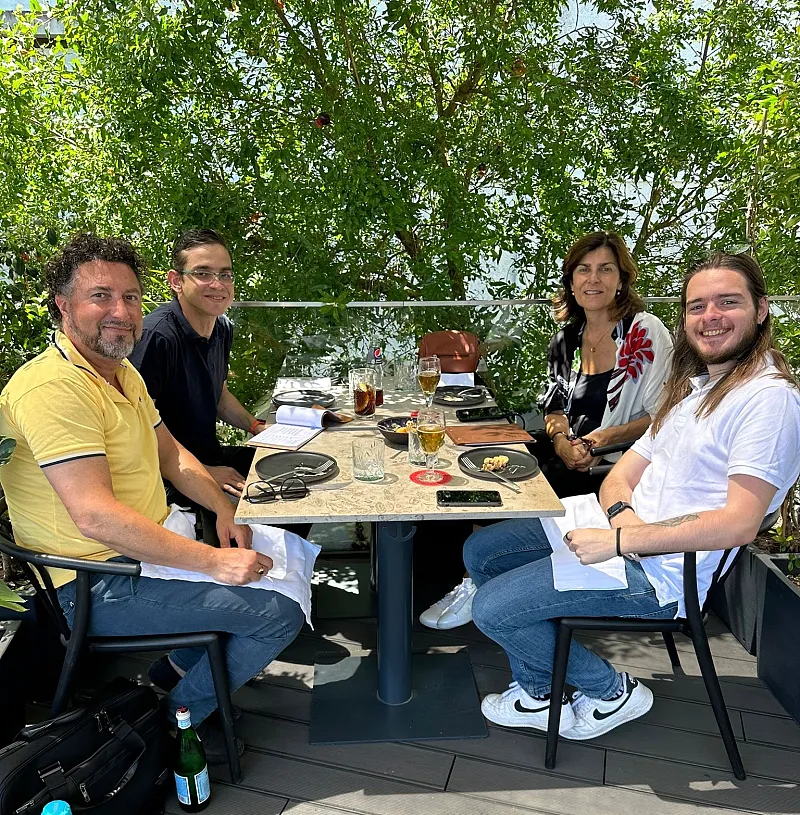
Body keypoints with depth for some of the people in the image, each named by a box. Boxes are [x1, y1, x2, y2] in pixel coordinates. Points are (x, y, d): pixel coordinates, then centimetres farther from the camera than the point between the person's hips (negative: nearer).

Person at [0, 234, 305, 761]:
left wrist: (224, 511, -2)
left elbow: (171, 454, 14)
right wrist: (213, 562, -29)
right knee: (282, 612, -17)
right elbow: (96, 516, -31)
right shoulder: (52, 388, -24)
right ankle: (183, 713, 6)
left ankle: (190, 654, 27)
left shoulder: (124, 373, 9)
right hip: (98, 588, -10)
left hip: (149, 546, 10)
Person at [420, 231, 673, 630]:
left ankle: (479, 586, -4)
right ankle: (476, 579, -7)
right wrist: (561, 440, -10)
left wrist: (606, 436, -21)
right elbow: (556, 408, 11)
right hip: (567, 455, 6)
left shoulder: (646, 332, -7)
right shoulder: (566, 340, 12)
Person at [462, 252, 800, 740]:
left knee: (492, 609, -14)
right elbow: (622, 475, 10)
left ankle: (612, 691, 10)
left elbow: (739, 524, -24)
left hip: (662, 571, -9)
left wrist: (619, 540, -24)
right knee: (480, 552, 10)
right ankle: (535, 692, 21)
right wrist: (621, 513, -14)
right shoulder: (694, 386, 14)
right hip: (622, 527, 9)